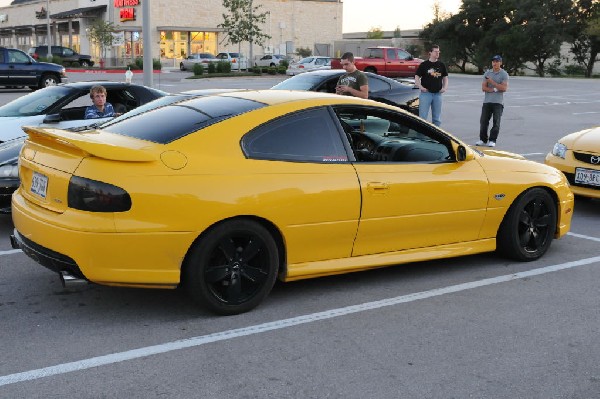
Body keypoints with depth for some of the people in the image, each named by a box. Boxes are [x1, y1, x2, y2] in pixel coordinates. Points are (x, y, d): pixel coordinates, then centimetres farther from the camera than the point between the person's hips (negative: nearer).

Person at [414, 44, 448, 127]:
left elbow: (445, 77, 17)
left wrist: (445, 87, 1)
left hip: (438, 94, 4)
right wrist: (420, 87, -14)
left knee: (437, 118, 10)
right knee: (422, 117, -5)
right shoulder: (424, 64, -1)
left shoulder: (441, 65, 9)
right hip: (426, 93, -4)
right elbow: (417, 77, 0)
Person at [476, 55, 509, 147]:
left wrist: (492, 82, -14)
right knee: (483, 121, 3)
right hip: (487, 101, 3)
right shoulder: (487, 73, 11)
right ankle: (483, 139, 12)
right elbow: (483, 87, 3)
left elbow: (504, 88, -11)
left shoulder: (504, 74, 1)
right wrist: (494, 89, -12)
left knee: (496, 122, -4)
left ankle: (492, 140, 1)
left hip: (498, 102, -3)